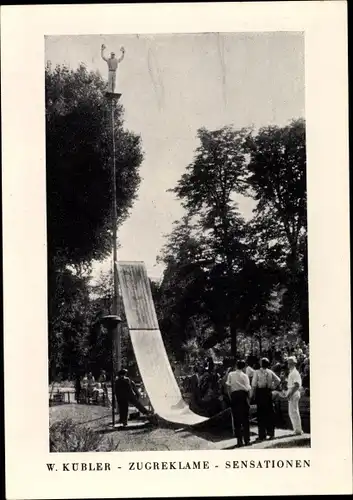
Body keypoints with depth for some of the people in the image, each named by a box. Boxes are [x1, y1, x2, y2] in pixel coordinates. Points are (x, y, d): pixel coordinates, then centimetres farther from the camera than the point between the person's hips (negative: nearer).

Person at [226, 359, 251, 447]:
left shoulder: (231, 374, 4)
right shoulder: (244, 376, -2)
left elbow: (228, 386, 2)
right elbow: (248, 389, -8)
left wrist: (231, 396, 10)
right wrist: (249, 398, 5)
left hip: (234, 395, 2)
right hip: (243, 395, -2)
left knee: (236, 419, 6)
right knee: (245, 418, 7)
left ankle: (239, 440, 5)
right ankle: (246, 439, 8)